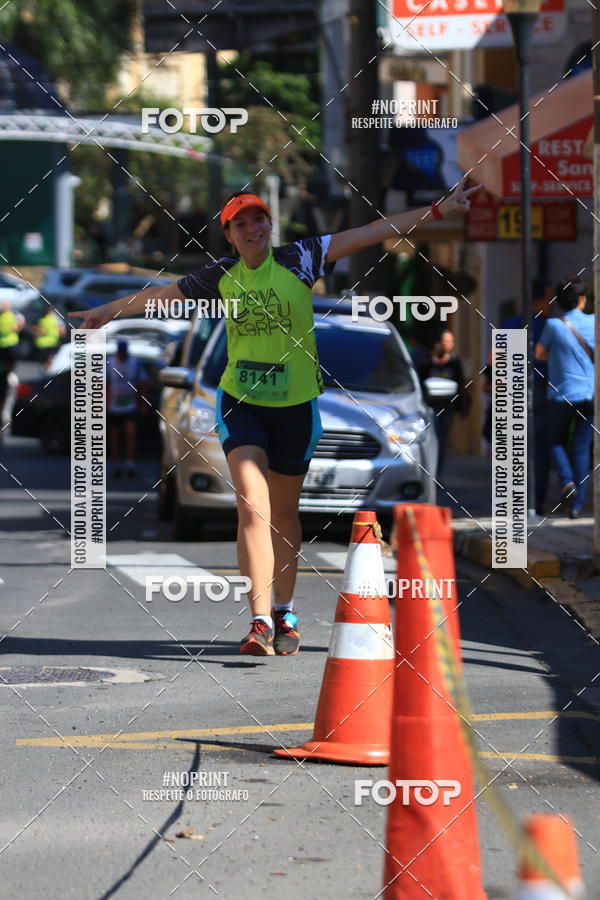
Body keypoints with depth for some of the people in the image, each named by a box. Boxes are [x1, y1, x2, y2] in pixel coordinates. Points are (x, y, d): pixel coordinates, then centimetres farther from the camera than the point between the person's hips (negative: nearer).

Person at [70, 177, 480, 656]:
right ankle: (261, 621, -18)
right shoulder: (220, 276, 0)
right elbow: (162, 294, 17)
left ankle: (285, 613, 31)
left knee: (284, 511, 12)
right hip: (240, 401, 0)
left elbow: (375, 231, -10)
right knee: (252, 506, -16)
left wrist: (438, 210, -12)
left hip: (295, 404, 0)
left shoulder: (299, 259, -7)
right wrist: (110, 310, 29)